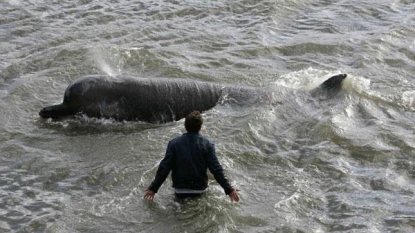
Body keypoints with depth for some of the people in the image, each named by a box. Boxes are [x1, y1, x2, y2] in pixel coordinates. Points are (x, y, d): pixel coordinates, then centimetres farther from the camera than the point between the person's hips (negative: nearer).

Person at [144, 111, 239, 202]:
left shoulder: (173, 143, -5)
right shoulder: (207, 145, -6)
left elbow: (164, 168, -7)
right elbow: (216, 169, -8)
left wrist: (153, 188, 0)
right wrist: (229, 189, -2)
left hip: (180, 190, 0)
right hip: (200, 190, 0)